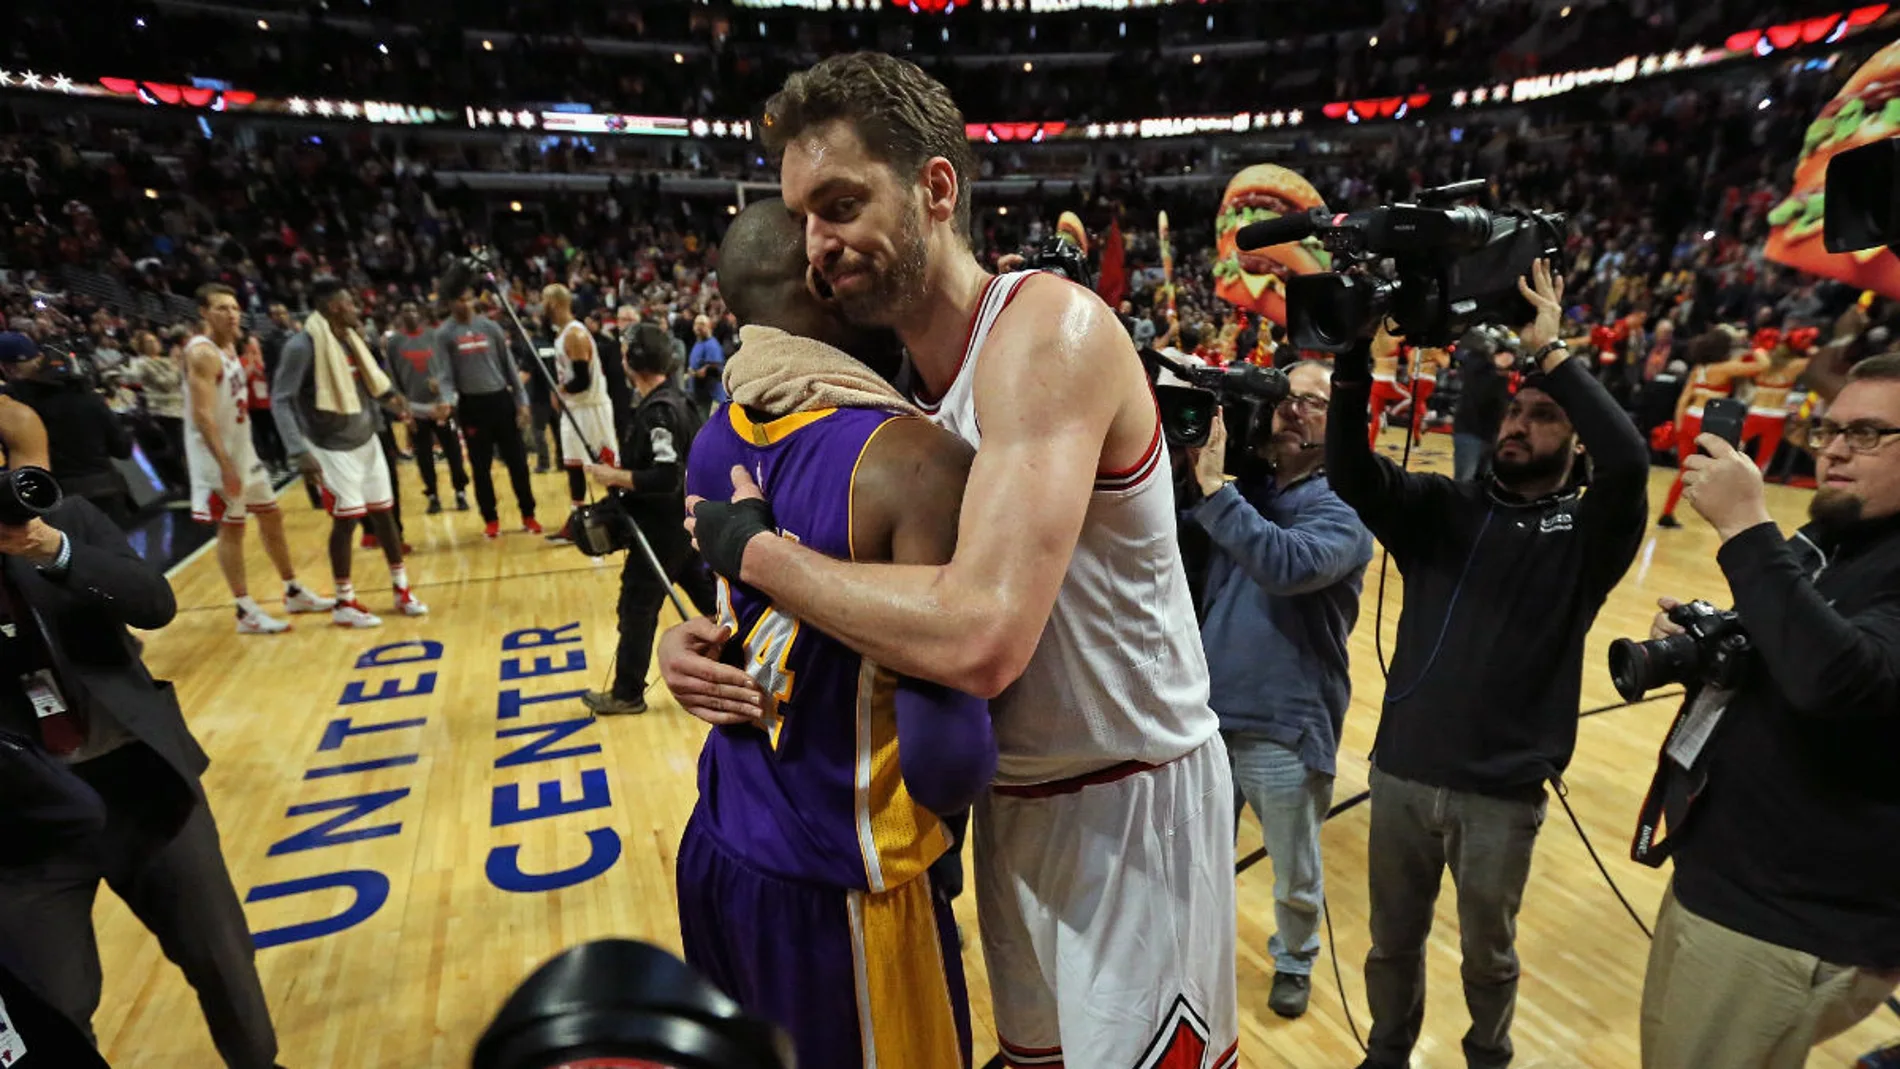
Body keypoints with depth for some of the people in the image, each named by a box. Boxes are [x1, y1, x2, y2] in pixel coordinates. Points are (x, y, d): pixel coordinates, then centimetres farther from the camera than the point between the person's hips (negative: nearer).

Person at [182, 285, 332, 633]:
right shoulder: (202, 353, -19)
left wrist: (253, 371, 7)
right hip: (219, 452, -10)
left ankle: (293, 593, 27)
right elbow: (202, 416, -25)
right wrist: (225, 466, -28)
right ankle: (246, 612, 6)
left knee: (271, 515, 15)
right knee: (231, 528, -3)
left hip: (242, 446, 10)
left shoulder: (229, 347, 10)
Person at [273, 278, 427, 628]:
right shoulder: (303, 345, -18)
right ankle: (345, 603, 12)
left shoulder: (351, 338, 6)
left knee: (383, 513, 10)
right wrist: (299, 451, -28)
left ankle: (402, 589, 21)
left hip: (366, 441, 7)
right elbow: (280, 400, -21)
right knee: (346, 519, -2)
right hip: (333, 449, -7)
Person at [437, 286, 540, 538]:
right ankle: (491, 520, 16)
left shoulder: (489, 326, 6)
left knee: (517, 460, 4)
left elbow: (508, 364, 8)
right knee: (481, 466, 5)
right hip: (471, 404, -2)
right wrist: (449, 400, -24)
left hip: (500, 399, 2)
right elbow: (445, 374, -5)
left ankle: (528, 515, 15)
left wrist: (522, 400, 2)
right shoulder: (444, 334, -1)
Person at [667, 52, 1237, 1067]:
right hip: (1013, 795, 7)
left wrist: (751, 550, -22)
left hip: (1129, 802, -7)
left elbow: (978, 637, -35)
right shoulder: (899, 384, 0)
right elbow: (864, 588, 9)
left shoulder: (1050, 327, -23)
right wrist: (702, 644, -10)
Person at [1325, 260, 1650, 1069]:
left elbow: (1629, 461, -24)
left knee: (1487, 954, 21)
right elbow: (1349, 472, -14)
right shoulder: (1441, 508, 2)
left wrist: (1548, 349, -22)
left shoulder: (1587, 533, -3)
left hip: (1503, 791, -1)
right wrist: (1355, 355, -26)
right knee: (1393, 943, 19)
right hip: (1402, 772, 2)